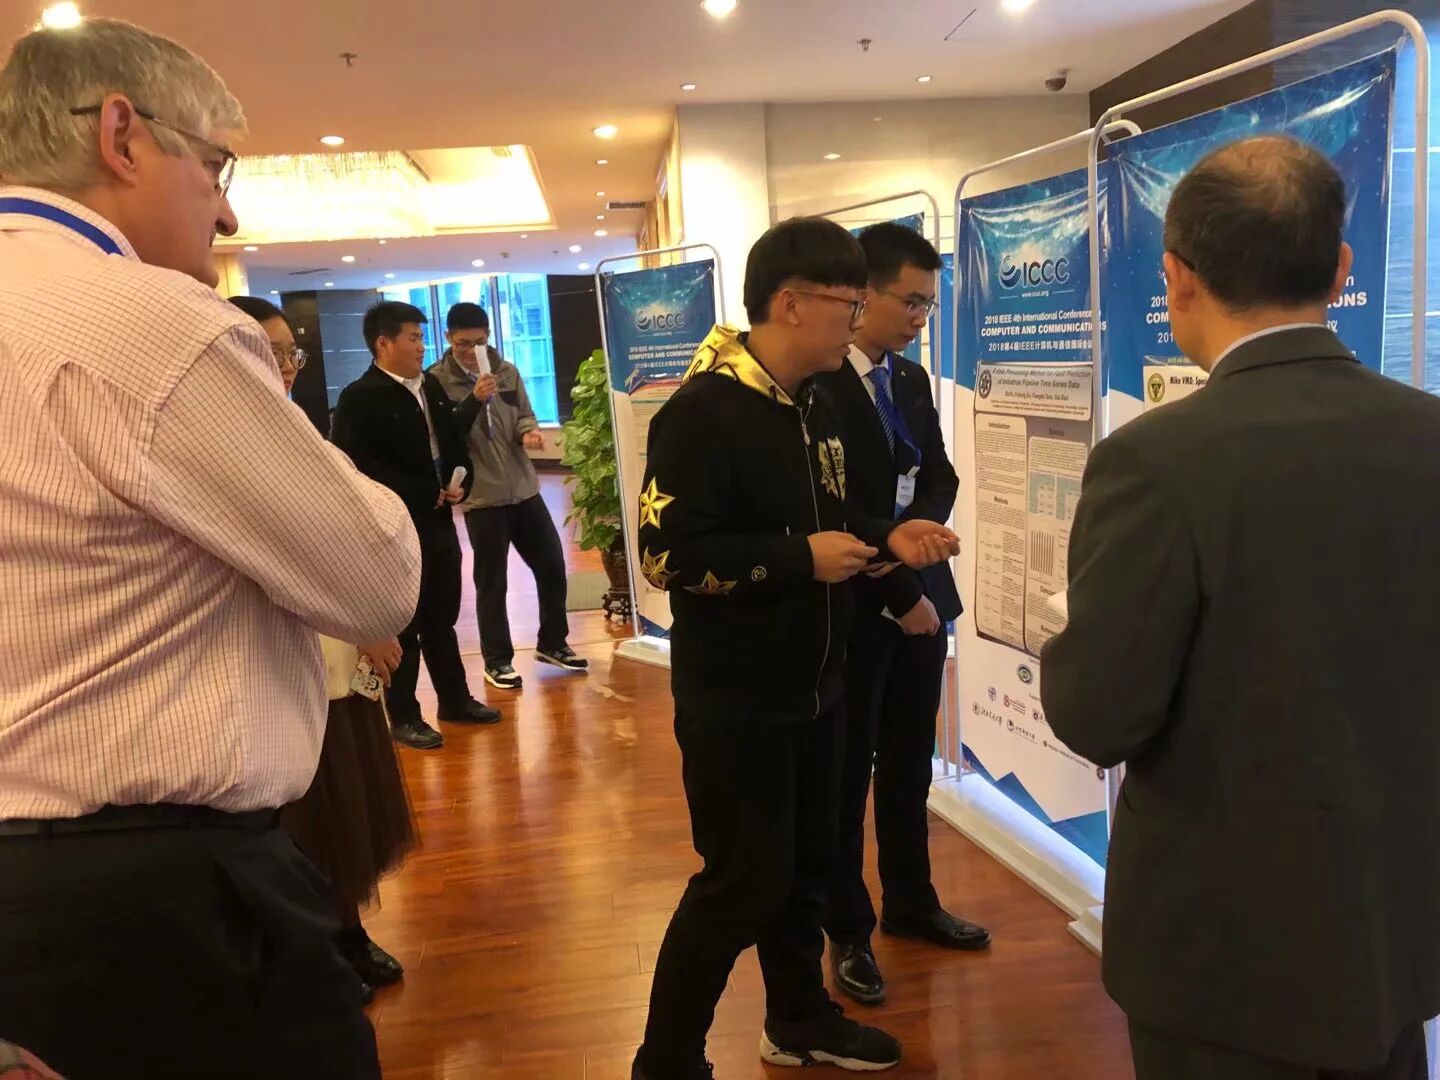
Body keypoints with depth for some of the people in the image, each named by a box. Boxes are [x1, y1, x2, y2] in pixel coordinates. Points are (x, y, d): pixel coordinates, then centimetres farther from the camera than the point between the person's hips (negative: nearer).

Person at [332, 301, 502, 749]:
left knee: (442, 617, 18)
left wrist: (461, 481, -1)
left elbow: (453, 439, 19)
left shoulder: (431, 385, 11)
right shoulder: (359, 397, -12)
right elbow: (359, 466, -20)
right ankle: (404, 717, 17)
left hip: (439, 521, 7)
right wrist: (423, 494, -17)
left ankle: (455, 700, 31)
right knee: (405, 624, 4)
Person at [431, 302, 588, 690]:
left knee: (553, 566, 10)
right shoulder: (437, 381, -6)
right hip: (481, 495, -5)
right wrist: (474, 400, -25)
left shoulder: (507, 371, 7)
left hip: (524, 488, 5)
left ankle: (552, 643, 29)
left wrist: (529, 430, -10)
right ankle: (498, 661, 19)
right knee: (492, 582, 4)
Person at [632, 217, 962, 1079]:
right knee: (743, 881, -1)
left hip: (813, 685, 8)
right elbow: (669, 554, -24)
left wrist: (886, 540, -2)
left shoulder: (814, 406, 10)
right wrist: (801, 560, -23)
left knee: (806, 863, 19)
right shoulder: (703, 412, -18)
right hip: (733, 696, -8)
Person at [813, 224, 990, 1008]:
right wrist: (898, 591, -15)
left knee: (910, 764, 18)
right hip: (854, 606, -7)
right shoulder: (815, 385, -15)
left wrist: (923, 522, -11)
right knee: (847, 773, 7)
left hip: (921, 593, 7)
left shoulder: (912, 380, 10)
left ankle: (911, 903, 35)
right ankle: (848, 932, 23)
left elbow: (939, 475, 11)